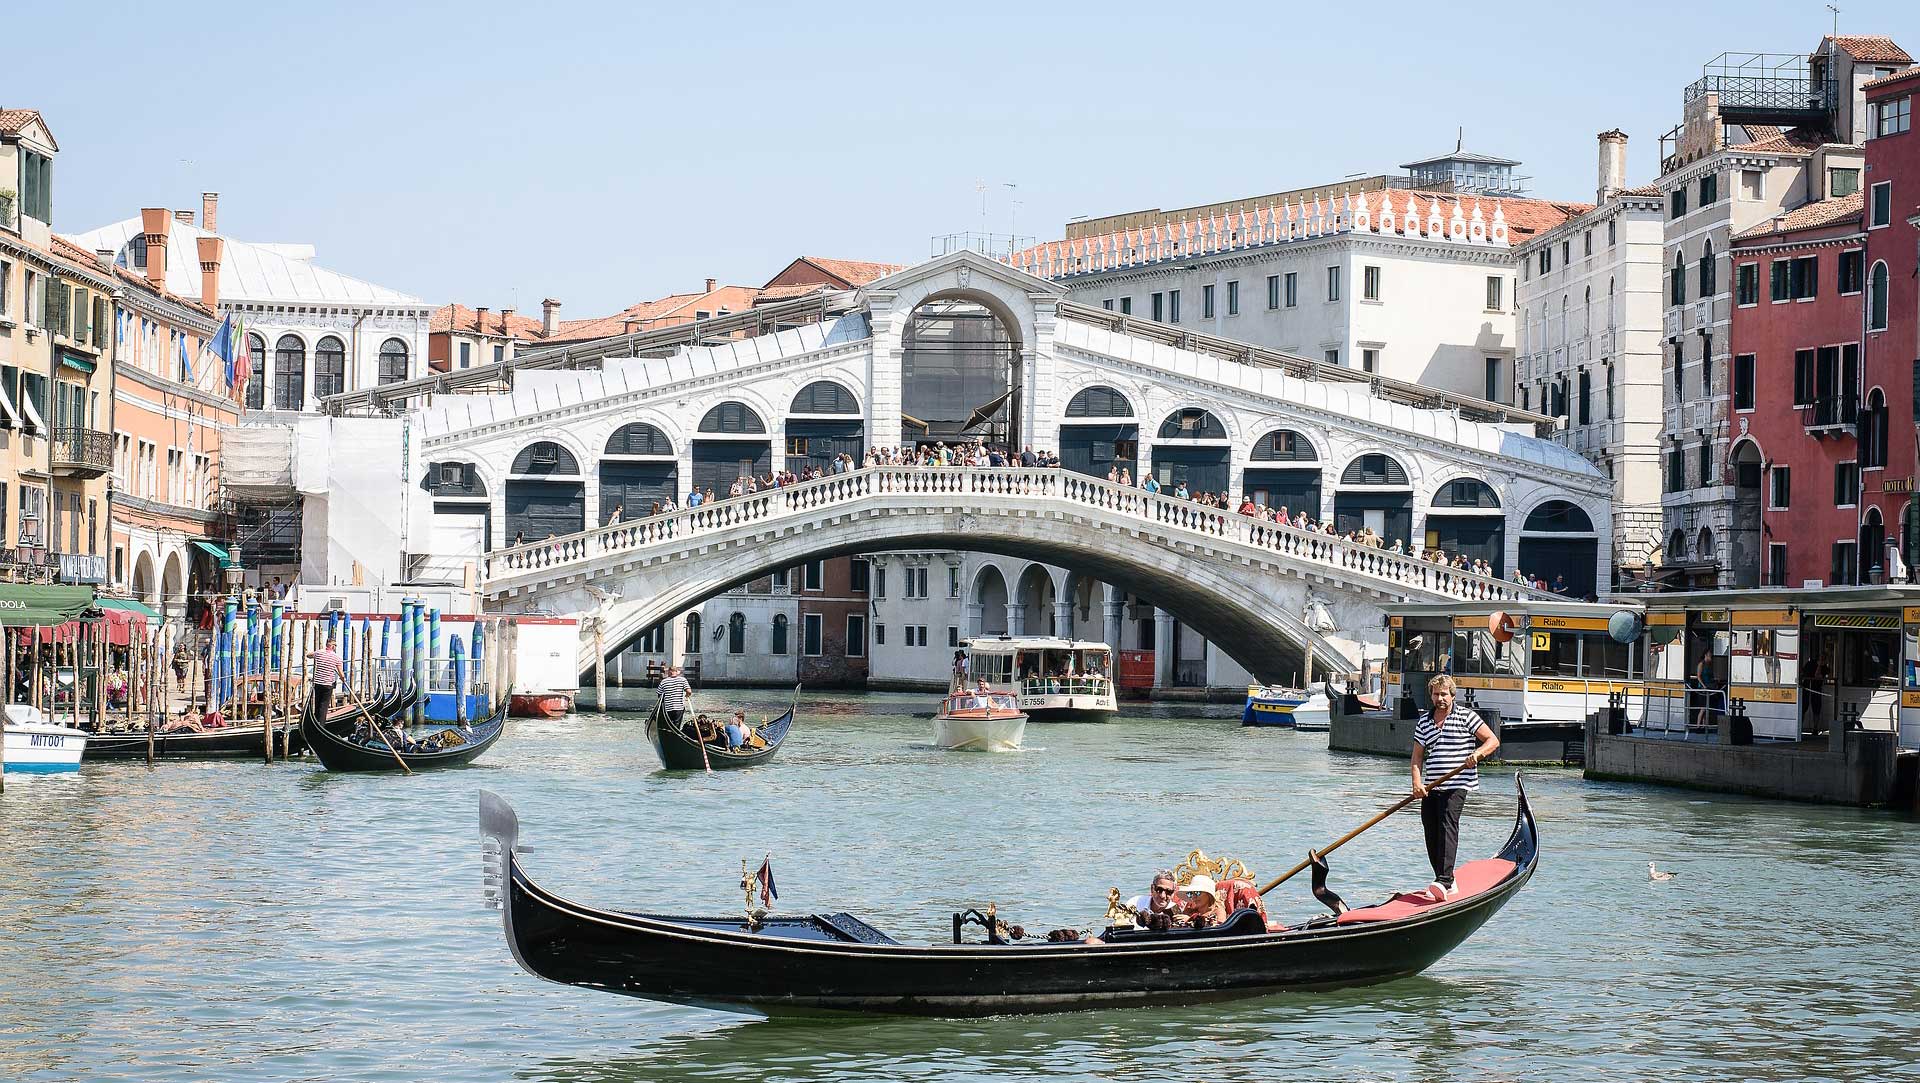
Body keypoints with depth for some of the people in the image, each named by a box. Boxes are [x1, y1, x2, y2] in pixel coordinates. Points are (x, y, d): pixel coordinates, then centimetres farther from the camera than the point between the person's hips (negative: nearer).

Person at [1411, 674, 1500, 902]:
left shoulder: (1466, 717, 1)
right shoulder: (1424, 721, 14)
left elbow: (1493, 740, 3)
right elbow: (1417, 756, 13)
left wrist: (1477, 753, -16)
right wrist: (1417, 782, -3)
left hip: (1456, 785, -6)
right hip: (1430, 787, 6)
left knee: (1448, 826, -21)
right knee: (1431, 834, 4)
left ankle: (1443, 882, -33)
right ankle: (1448, 883, 15)